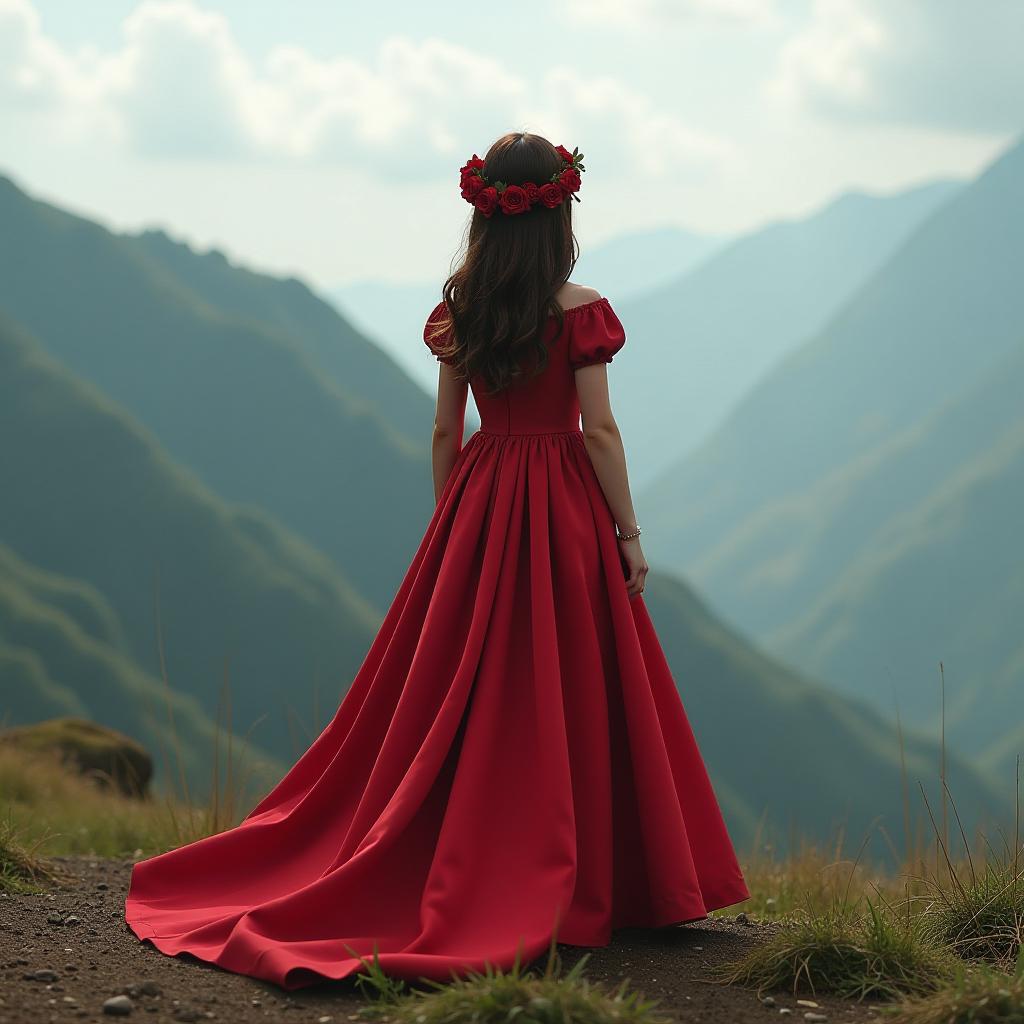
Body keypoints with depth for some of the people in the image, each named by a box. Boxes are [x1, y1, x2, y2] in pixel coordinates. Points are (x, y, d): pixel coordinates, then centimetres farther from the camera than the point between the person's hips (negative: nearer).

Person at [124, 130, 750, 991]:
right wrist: (629, 533, -5)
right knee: (558, 696, 1)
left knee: (460, 692, 10)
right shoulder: (579, 310, -11)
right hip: (564, 508, -5)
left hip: (476, 504, 5)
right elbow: (599, 430, -12)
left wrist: (449, 526, 16)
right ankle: (548, 889, 4)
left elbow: (445, 430, 7)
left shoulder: (458, 310, 4)